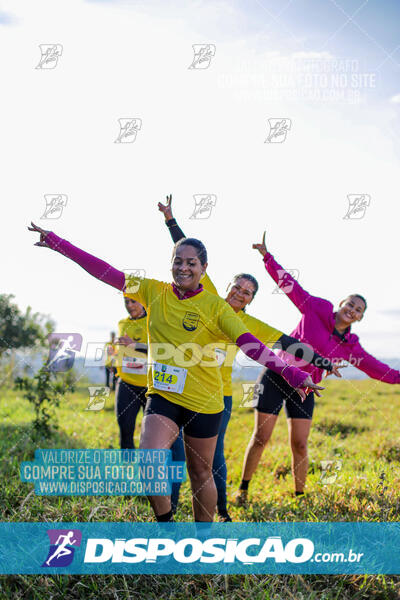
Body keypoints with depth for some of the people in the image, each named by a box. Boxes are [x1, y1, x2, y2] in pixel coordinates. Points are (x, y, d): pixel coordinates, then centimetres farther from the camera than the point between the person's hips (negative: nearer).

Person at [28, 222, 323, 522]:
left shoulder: (215, 306, -7)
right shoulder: (153, 292, 1)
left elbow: (250, 344, -16)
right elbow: (105, 271, 2)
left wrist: (294, 374, -28)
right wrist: (55, 241, 0)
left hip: (203, 401, -2)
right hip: (162, 395, 2)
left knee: (201, 474, 10)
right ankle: (165, 522, 5)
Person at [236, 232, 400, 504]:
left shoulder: (350, 345, 4)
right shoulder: (317, 308, -4)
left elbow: (376, 368, 8)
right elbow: (289, 284, -6)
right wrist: (267, 256, -12)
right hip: (277, 376, -3)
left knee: (300, 445, 0)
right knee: (261, 437, -2)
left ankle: (300, 496, 18)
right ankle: (243, 489, 14)